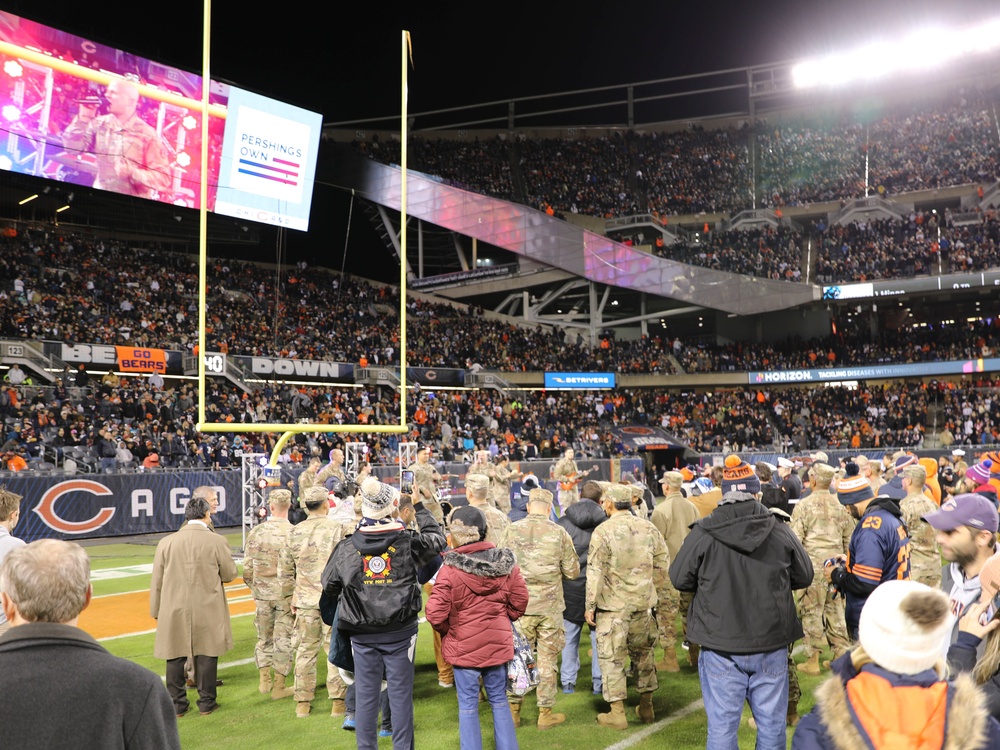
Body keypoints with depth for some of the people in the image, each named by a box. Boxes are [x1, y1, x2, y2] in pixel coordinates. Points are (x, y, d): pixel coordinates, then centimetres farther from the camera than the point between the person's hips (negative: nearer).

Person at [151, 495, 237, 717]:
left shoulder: (166, 542, -2)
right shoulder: (217, 542, -9)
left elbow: (157, 582, 3)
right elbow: (230, 574, -1)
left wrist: (156, 611, 12)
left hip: (174, 610, 2)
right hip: (208, 611, -2)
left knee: (175, 657, 11)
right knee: (206, 656, 9)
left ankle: (177, 704, 19)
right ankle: (207, 703, 16)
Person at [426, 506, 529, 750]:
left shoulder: (450, 568, -18)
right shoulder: (506, 562, -6)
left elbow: (436, 613, -19)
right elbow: (519, 601, 1)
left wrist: (447, 630, 1)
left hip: (463, 645, -4)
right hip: (499, 644, 4)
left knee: (468, 706, 9)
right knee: (499, 701, 18)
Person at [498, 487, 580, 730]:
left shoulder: (511, 531, -4)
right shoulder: (559, 533, -5)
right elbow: (572, 572, -1)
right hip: (550, 607, -1)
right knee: (547, 660, 9)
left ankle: (513, 711, 18)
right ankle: (545, 713, 17)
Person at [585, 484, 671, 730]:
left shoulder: (603, 531, -13)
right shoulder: (648, 528, 3)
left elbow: (595, 571, -13)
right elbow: (662, 566, 9)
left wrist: (590, 605, -6)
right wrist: (660, 597, 18)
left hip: (613, 605, -5)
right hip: (643, 602, 5)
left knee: (611, 657, 5)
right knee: (643, 654, 19)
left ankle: (617, 713, 9)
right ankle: (646, 707, 27)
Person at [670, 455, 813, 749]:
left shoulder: (702, 534, -12)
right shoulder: (780, 531, -6)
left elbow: (679, 580, -1)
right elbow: (804, 577, 8)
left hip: (721, 648, -1)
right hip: (771, 647, 2)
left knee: (721, 726, 8)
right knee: (771, 725, 15)